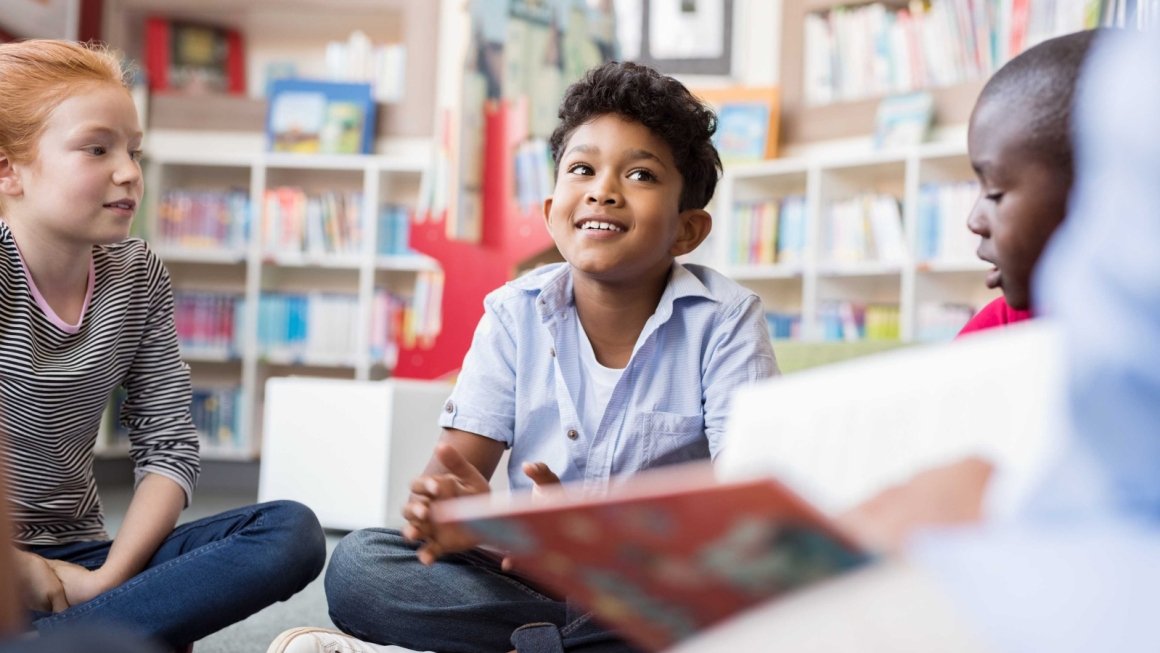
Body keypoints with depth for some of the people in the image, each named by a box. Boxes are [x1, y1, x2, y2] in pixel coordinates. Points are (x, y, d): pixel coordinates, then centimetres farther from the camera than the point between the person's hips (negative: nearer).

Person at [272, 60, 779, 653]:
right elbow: (457, 463, -5)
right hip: (528, 575, 3)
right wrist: (449, 508, -33)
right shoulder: (516, 313, 1)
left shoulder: (724, 321, -8)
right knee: (356, 565, -18)